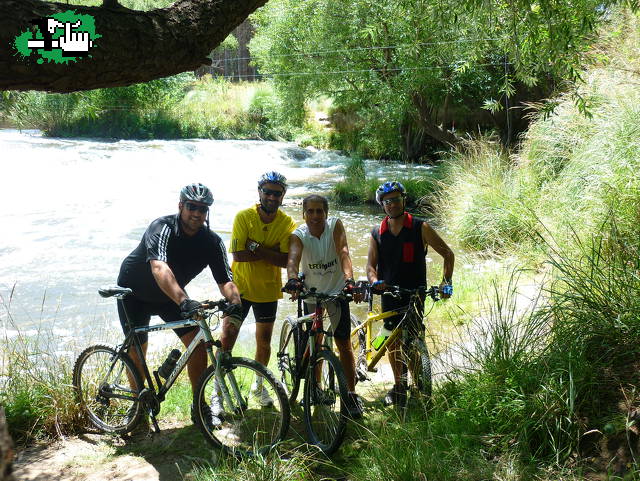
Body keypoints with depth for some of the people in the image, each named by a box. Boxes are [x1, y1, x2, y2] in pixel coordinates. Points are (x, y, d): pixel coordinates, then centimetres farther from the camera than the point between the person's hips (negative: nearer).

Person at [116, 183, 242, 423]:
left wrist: (234, 301, -46)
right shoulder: (162, 228, -32)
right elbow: (159, 268, -48)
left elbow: (225, 279, -22)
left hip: (172, 295, 4)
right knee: (137, 351, 1)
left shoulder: (212, 241, -17)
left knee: (197, 343, -9)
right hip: (135, 292, -4)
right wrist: (184, 301, -63)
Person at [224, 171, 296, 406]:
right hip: (240, 287, -2)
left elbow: (286, 261, -18)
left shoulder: (287, 223, -8)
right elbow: (238, 255, -21)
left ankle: (258, 384, 35)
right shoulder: (244, 217, -13)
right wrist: (271, 251, -23)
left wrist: (256, 248, -26)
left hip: (267, 290, 2)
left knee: (264, 342, 13)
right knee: (227, 338, -4)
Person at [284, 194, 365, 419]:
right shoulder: (298, 235, -15)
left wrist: (349, 279, -47)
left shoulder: (335, 225, -15)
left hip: (336, 291, -1)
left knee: (344, 344, -3)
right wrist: (292, 280, -56)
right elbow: (293, 259, -34)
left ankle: (351, 394, 4)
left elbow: (343, 253, -29)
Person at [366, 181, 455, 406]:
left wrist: (446, 282, -13)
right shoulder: (377, 233, 6)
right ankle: (398, 386, 23)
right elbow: (371, 265, 2)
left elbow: (448, 254, -1)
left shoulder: (420, 228, -4)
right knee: (393, 341, 9)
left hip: (415, 293, -3)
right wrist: (375, 281, -20)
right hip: (389, 294, 3)